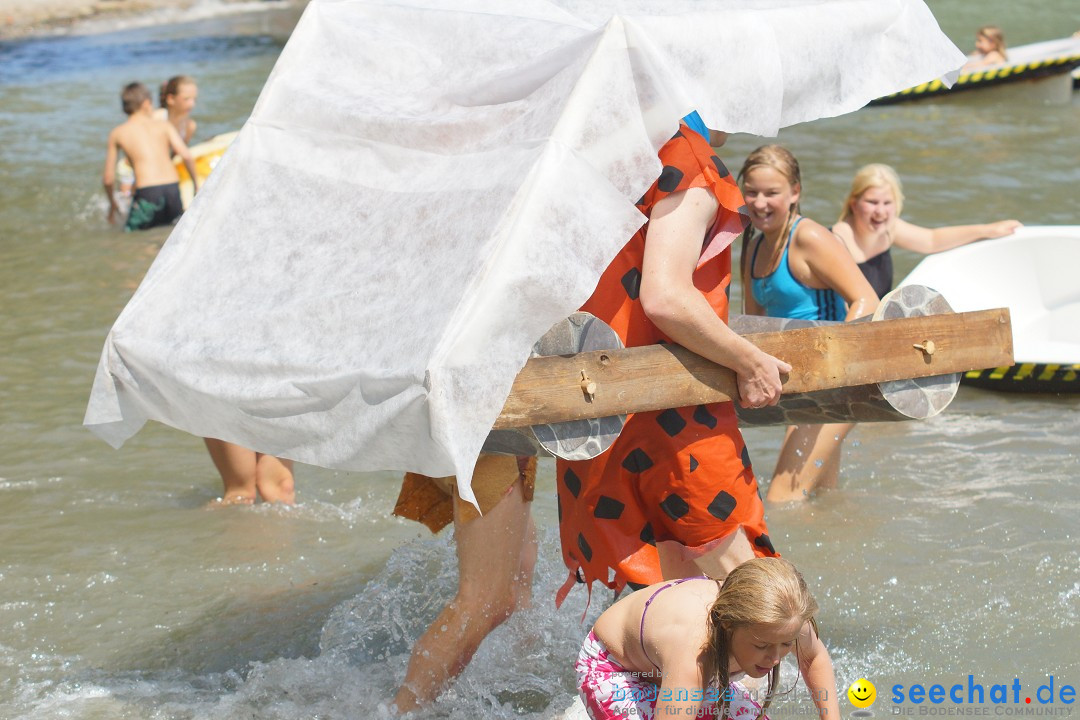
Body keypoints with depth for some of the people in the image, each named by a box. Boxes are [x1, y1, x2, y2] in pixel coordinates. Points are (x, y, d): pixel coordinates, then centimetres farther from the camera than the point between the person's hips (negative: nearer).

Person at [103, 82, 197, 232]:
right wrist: (197, 184, 13)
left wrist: (112, 203, 31)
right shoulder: (163, 125, 14)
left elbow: (108, 178, 14)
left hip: (147, 191, -2)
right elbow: (186, 156, 0)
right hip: (172, 187, 2)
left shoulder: (117, 133, 13)